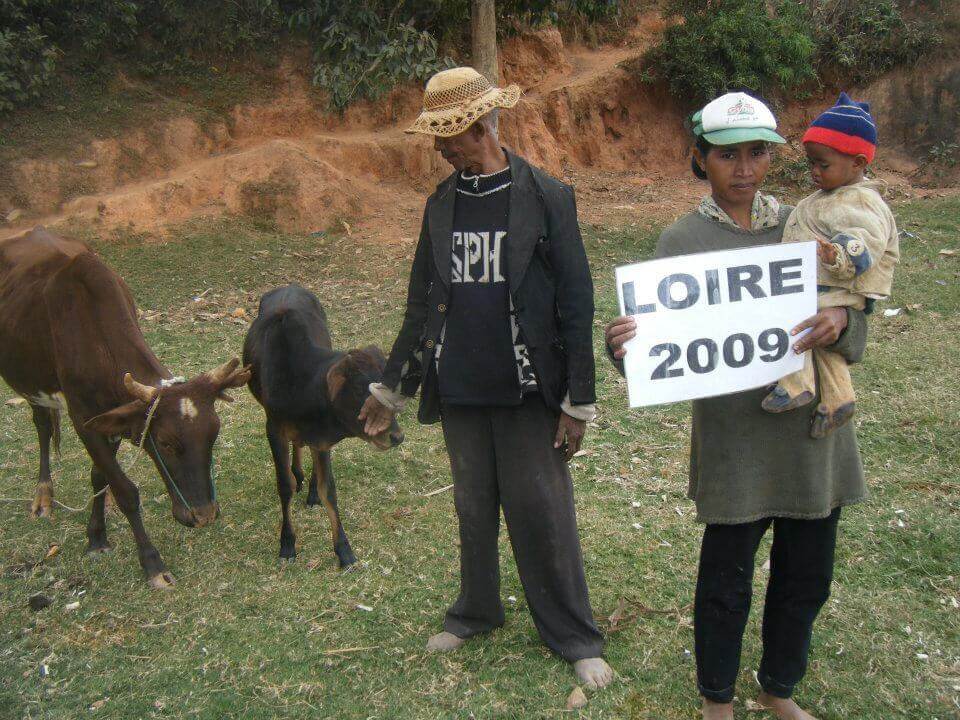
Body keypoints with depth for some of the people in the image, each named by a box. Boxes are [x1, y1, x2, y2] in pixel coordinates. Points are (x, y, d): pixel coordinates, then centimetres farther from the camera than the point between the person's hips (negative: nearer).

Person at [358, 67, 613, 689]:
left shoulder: (548, 198, -8)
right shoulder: (441, 205, 6)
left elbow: (576, 304, -8)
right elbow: (422, 304, 11)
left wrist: (579, 401, -10)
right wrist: (390, 388, 12)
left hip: (528, 392, -4)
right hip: (458, 392, 4)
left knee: (543, 514, 4)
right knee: (473, 509, 17)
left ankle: (576, 638, 21)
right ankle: (476, 613, 38)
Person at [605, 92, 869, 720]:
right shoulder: (683, 240, -2)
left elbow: (854, 317, 5)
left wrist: (841, 320, -19)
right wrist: (624, 344, -29)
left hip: (813, 424, 4)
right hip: (734, 432, -3)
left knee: (807, 575, 16)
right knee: (727, 576, 8)